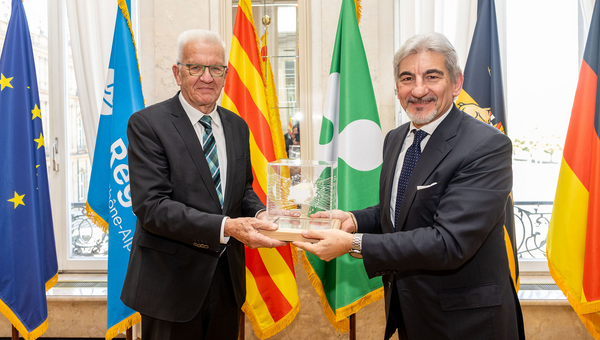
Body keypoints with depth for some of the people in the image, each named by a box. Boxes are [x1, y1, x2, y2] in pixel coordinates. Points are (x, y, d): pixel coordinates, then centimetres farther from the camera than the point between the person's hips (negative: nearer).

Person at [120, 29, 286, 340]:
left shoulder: (237, 126, 8)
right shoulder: (147, 124, -12)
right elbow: (151, 207, -20)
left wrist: (259, 214, -9)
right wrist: (226, 227, -29)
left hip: (227, 279, 6)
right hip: (171, 283, -5)